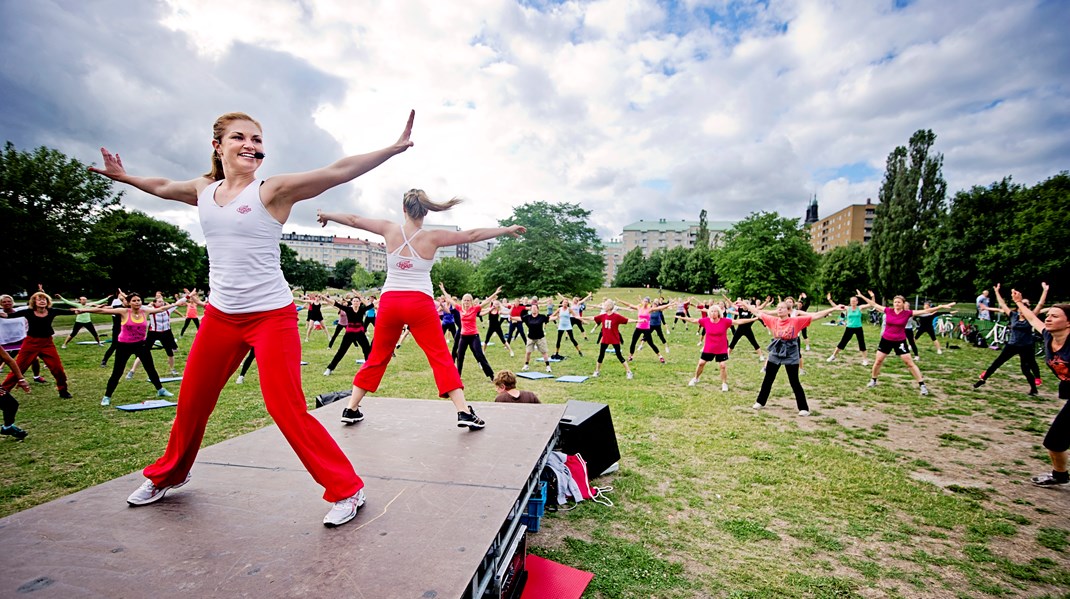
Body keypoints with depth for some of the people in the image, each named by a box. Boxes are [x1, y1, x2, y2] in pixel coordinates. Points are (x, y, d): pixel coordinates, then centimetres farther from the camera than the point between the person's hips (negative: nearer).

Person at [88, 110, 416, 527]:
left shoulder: (273, 190, -9)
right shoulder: (204, 190, 9)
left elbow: (338, 171, -21)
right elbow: (163, 186, 32)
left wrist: (395, 148, -29)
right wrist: (123, 176, 47)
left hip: (272, 316, -6)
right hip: (220, 316, 6)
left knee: (286, 409, -11)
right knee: (191, 402, 19)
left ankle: (346, 490, 1)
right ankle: (167, 475, 47)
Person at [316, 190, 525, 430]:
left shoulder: (390, 229, 3)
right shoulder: (432, 237, -4)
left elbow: (354, 220, 15)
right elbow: (472, 235, -1)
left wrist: (327, 215, 34)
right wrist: (506, 229, 7)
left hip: (390, 301, 3)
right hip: (420, 303, -3)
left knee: (377, 357, 17)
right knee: (441, 357, -1)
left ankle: (351, 408, 24)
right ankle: (464, 412, -6)